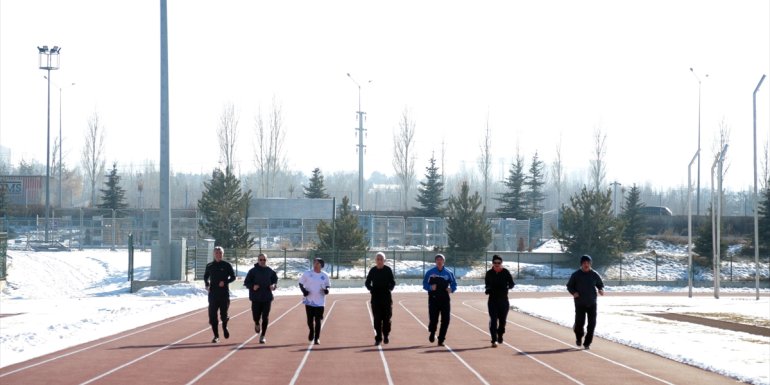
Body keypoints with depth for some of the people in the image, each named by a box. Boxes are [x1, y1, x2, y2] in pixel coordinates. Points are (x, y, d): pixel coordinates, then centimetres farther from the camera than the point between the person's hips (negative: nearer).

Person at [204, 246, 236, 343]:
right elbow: (205, 277, 20)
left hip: (224, 294, -2)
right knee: (212, 315, -5)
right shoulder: (209, 266, 8)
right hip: (213, 294, 2)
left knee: (224, 314, 1)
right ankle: (216, 336, 2)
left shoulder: (227, 265, 1)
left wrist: (225, 282, -14)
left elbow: (233, 277, 3)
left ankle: (224, 327, 35)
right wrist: (207, 284, 1)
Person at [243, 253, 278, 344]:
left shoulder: (270, 271, 4)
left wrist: (273, 286, -7)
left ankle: (262, 336, 9)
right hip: (256, 298, -1)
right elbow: (246, 282, 1)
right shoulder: (253, 271, -1)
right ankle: (257, 324, 36)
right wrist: (252, 286, -18)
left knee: (265, 318, -1)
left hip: (267, 298, 1)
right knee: (256, 316, -2)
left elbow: (275, 280, 15)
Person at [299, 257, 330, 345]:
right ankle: (311, 331, 35)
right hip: (309, 300, 0)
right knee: (310, 320, 5)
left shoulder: (324, 276, 3)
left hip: (320, 301, 0)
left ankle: (317, 338, 5)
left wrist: (326, 290, -9)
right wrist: (303, 290, -12)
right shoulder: (307, 274, 0)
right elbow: (301, 283, 7)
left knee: (318, 320, -3)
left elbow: (327, 286, 14)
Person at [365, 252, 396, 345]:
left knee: (387, 317, 0)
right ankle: (378, 338, 4)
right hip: (376, 297, 1)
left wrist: (389, 288, -12)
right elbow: (367, 283, 11)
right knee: (377, 318, -1)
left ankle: (385, 336, 13)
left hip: (386, 296, -1)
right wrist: (371, 288, -7)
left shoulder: (388, 270, 1)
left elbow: (393, 282, 5)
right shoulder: (372, 271, 4)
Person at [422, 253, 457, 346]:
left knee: (445, 320, -5)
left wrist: (451, 289, -9)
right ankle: (432, 333, 27)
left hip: (445, 299, 1)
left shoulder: (448, 273, 8)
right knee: (433, 319, -4)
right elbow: (425, 284, 6)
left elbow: (454, 284, 12)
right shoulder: (430, 272, 4)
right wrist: (430, 287, -14)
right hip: (433, 299, -1)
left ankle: (441, 339, 4)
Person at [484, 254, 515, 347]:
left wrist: (508, 286, -22)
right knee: (493, 320, -10)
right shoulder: (489, 273, 2)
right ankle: (494, 340, -12)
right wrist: (487, 289, -9)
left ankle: (500, 336, 33)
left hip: (504, 300, 0)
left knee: (502, 320, 9)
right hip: (492, 300, 0)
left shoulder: (505, 272, -1)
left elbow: (512, 283, 0)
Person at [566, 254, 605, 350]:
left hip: (592, 303, 2)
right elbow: (569, 286, 6)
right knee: (580, 322, -4)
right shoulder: (576, 275, 0)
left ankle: (587, 343, 6)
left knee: (592, 324, -4)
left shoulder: (595, 275, 4)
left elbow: (600, 284, 15)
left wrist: (601, 290, -8)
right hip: (580, 303, -2)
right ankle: (579, 337, 29)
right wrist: (573, 292, -14)